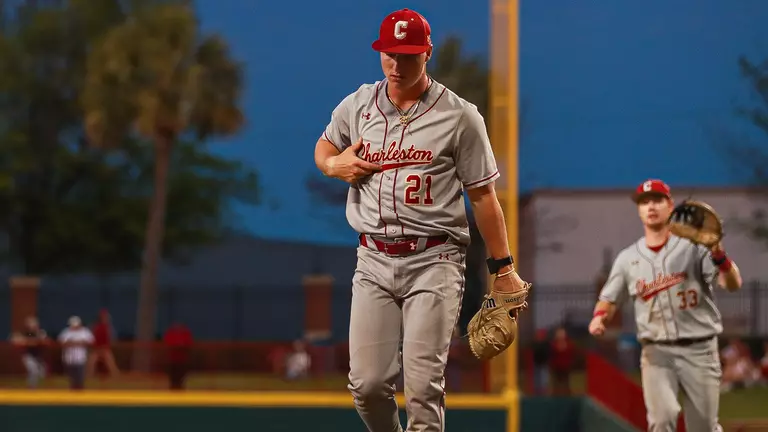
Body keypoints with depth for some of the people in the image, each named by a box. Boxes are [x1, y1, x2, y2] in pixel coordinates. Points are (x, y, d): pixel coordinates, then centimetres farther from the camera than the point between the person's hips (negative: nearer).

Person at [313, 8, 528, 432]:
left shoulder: (459, 117, -2)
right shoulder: (356, 106, 8)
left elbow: (483, 196, 1)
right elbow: (323, 147, 26)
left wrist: (503, 269, 0)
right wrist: (334, 165, 1)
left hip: (434, 261, -3)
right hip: (373, 261, 3)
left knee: (423, 386, -12)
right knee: (367, 384, -1)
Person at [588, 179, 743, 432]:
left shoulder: (695, 247, -2)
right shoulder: (628, 258, 8)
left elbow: (733, 284, -13)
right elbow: (609, 299, 16)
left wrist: (718, 255, -33)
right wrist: (599, 316, -8)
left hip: (699, 351, -1)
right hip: (656, 352, 1)